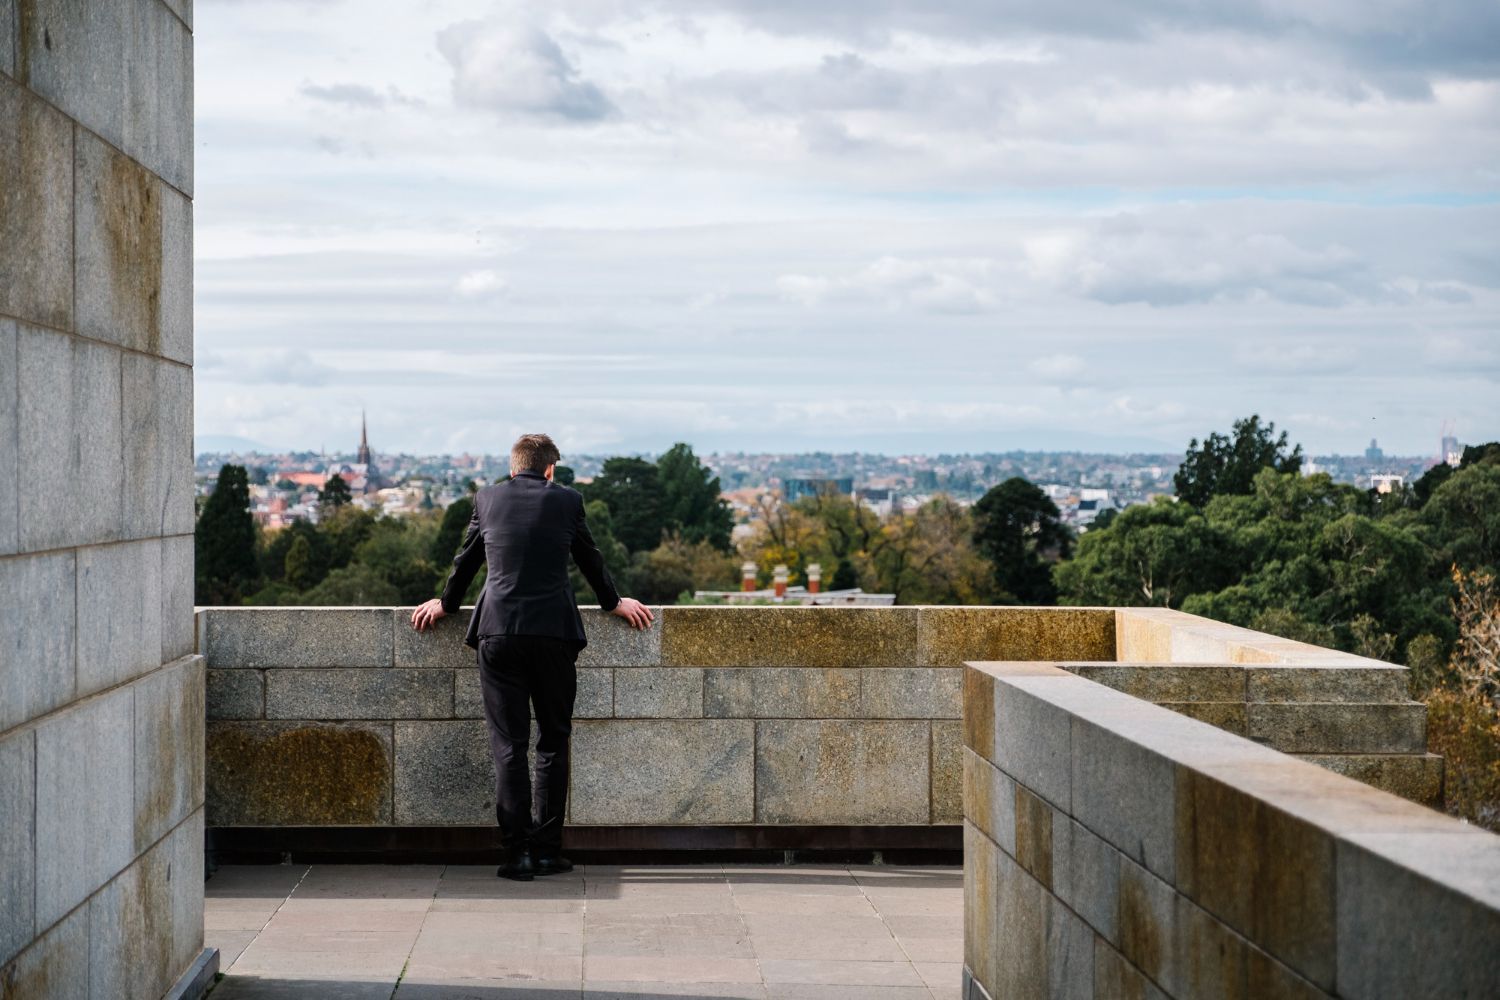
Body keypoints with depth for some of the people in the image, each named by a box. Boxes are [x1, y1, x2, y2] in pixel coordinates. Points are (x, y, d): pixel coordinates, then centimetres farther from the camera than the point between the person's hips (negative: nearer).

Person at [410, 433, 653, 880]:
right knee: (553, 742, 9)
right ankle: (547, 850, 8)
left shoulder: (487, 498, 7)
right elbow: (590, 560, 17)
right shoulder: (566, 500, 4)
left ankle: (517, 852, -2)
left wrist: (446, 604, 36)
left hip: (498, 632, 1)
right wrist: (614, 603, 33)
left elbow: (466, 561, 18)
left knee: (509, 745, 2)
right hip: (554, 632, -1)